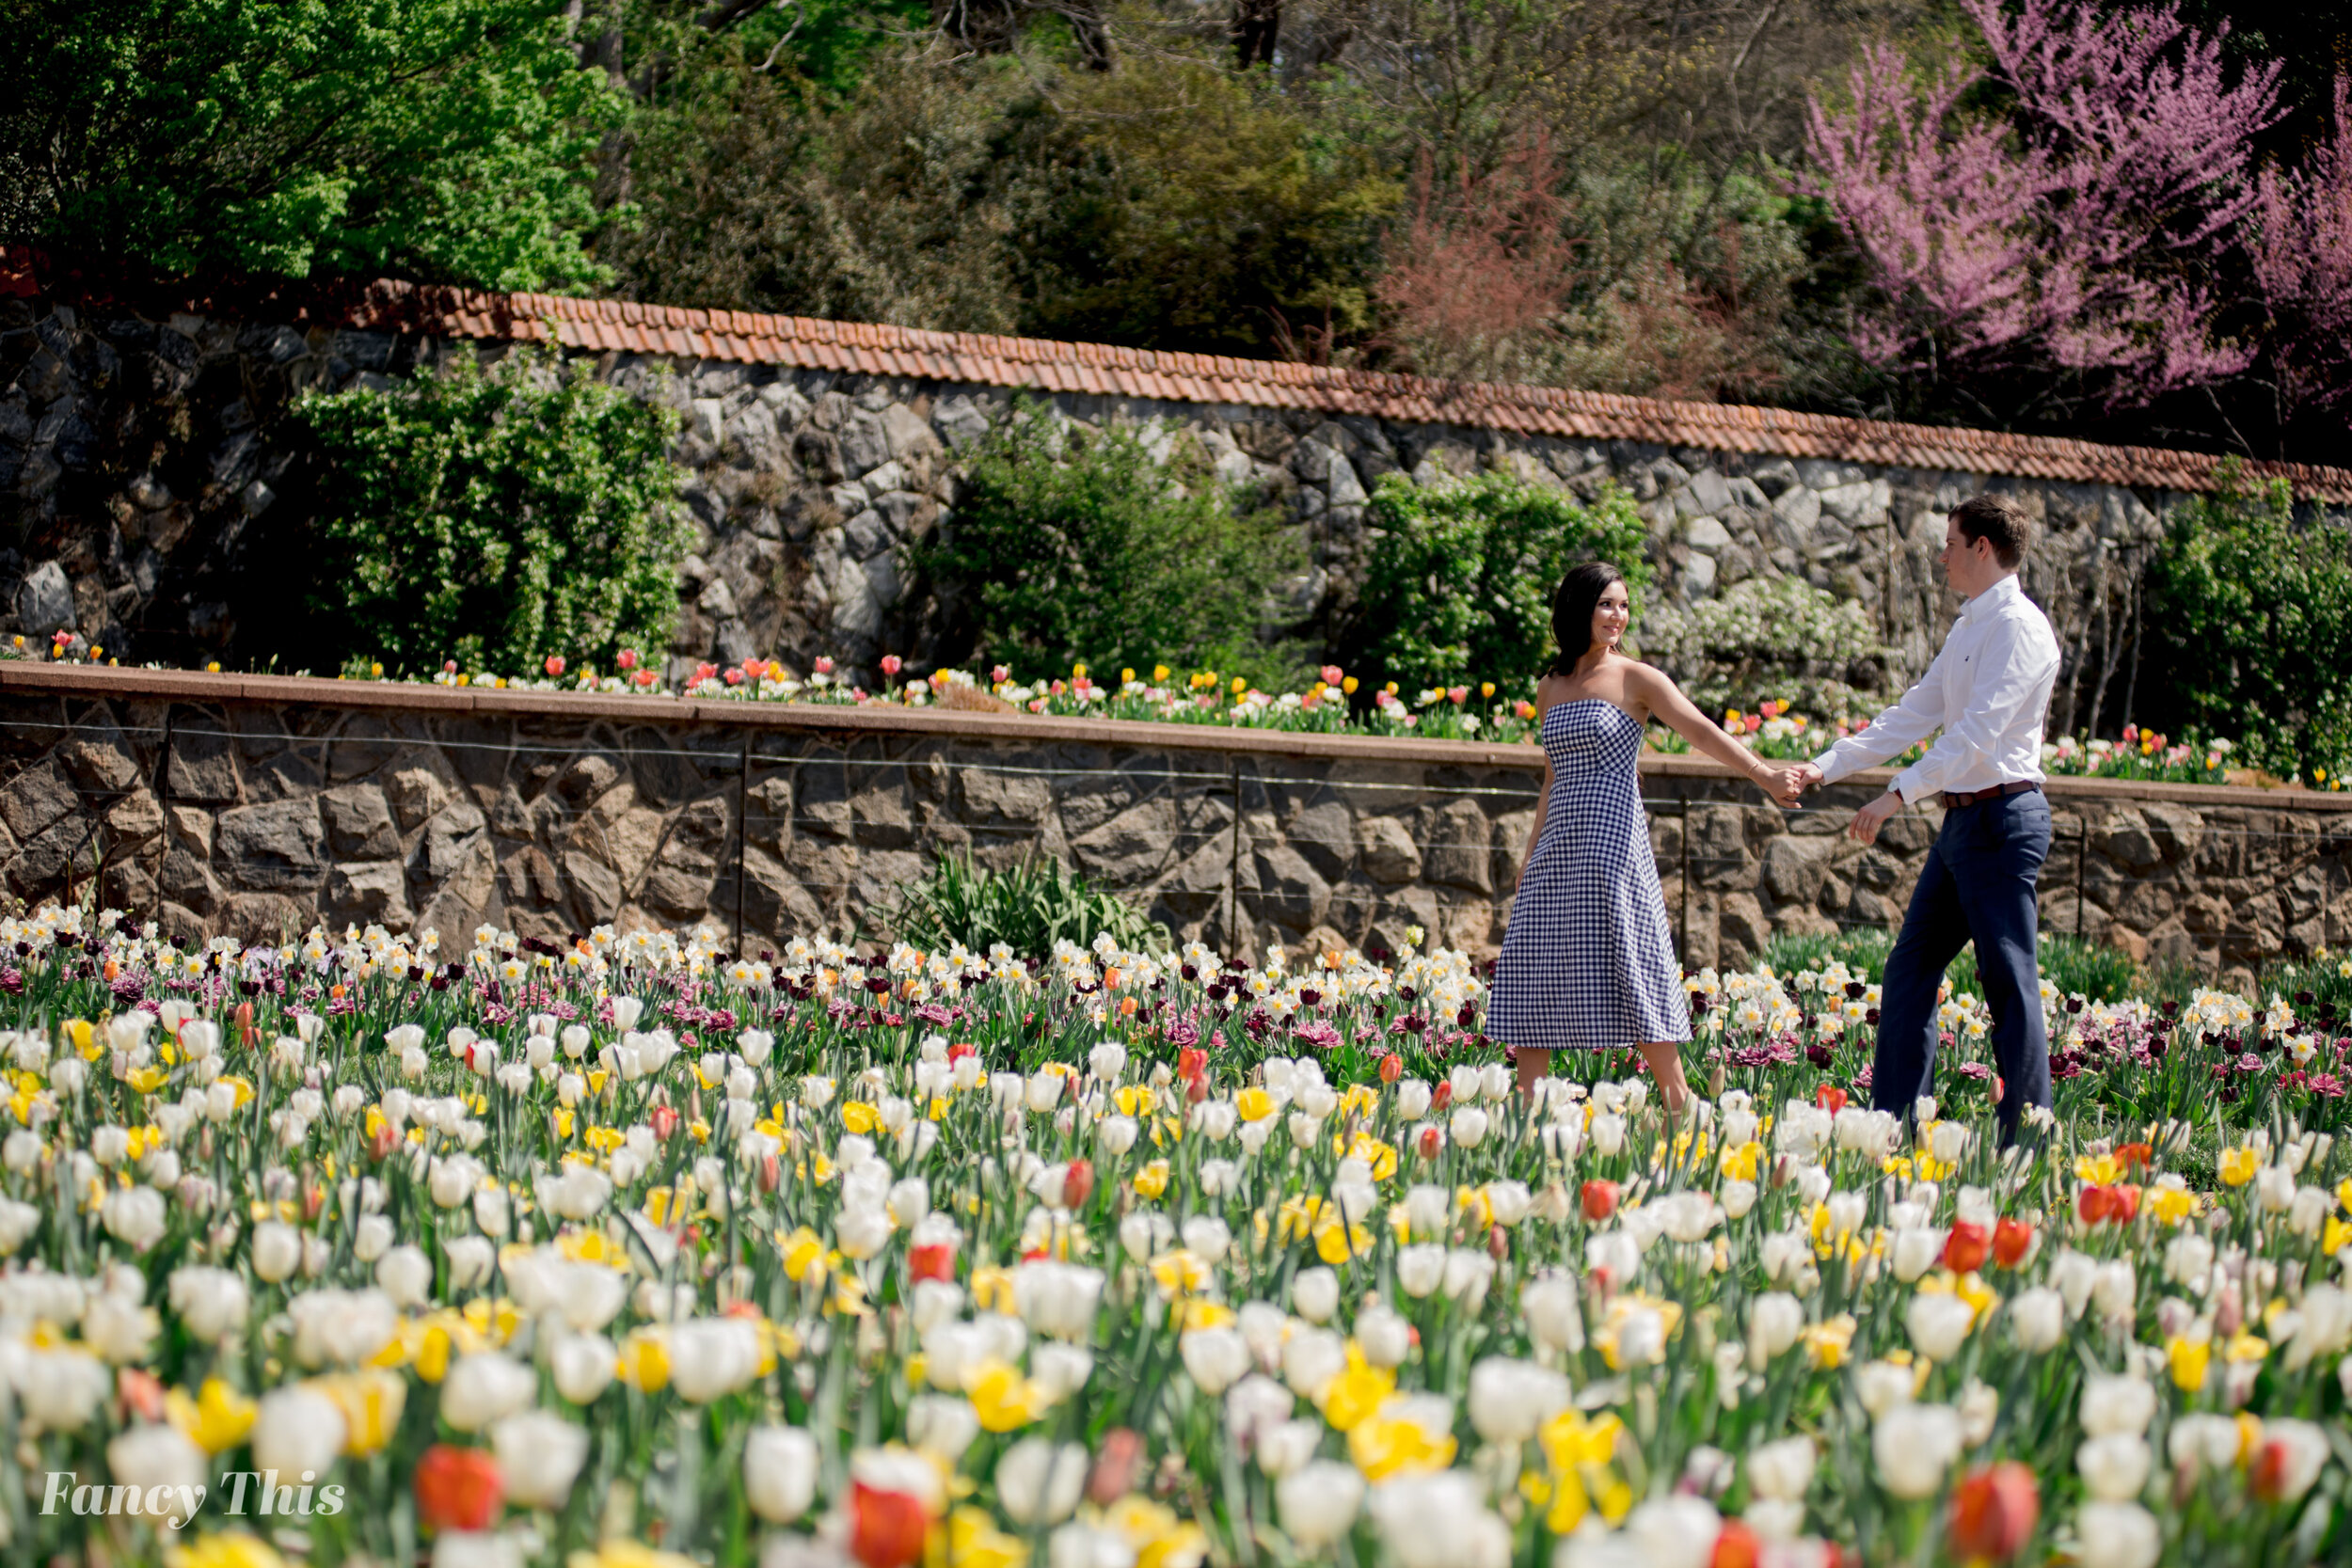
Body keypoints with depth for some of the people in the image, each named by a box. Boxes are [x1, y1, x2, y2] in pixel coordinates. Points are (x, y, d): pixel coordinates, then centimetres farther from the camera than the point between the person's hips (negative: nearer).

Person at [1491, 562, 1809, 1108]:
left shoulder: (1637, 680, -1)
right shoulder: (1550, 689, 14)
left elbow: (1701, 731, -16)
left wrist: (1764, 775, -31)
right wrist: (1529, 861, 20)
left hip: (1612, 843, -5)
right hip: (1557, 848, 5)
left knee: (1631, 978, -9)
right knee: (1534, 972, 2)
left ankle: (1680, 1107, -2)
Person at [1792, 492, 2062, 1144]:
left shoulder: (2017, 627, -12)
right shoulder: (1968, 628, 18)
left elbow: (1978, 731, -22)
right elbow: (1913, 716, 21)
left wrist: (1898, 796, -27)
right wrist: (1825, 767, 16)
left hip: (2002, 817, -10)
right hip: (1964, 818, 10)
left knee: (2010, 984, -7)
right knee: (1910, 971, 10)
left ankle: (2028, 1143, -3)